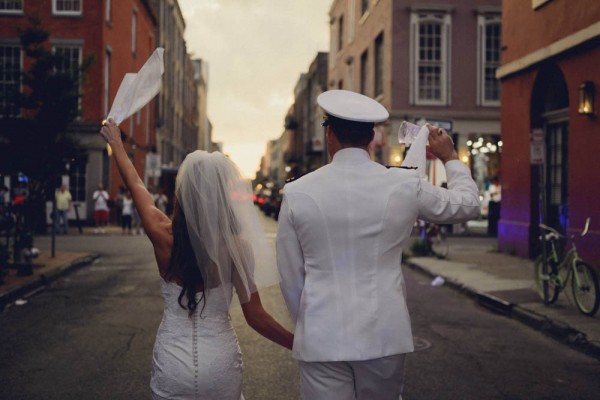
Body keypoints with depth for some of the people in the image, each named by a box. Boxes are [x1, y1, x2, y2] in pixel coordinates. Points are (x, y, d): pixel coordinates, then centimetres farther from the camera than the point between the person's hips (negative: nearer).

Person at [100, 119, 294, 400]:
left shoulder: (164, 237, -12)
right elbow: (255, 317, -9)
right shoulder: (237, 247, -14)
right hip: (220, 363, 0)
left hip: (172, 365, 1)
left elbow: (136, 186, 6)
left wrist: (116, 143, 23)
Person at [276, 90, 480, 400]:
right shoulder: (406, 185, -4)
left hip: (320, 339, -1)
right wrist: (450, 158, 29)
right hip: (384, 336, 2)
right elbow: (467, 204, 13)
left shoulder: (296, 194, -5)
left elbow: (291, 278, 1)